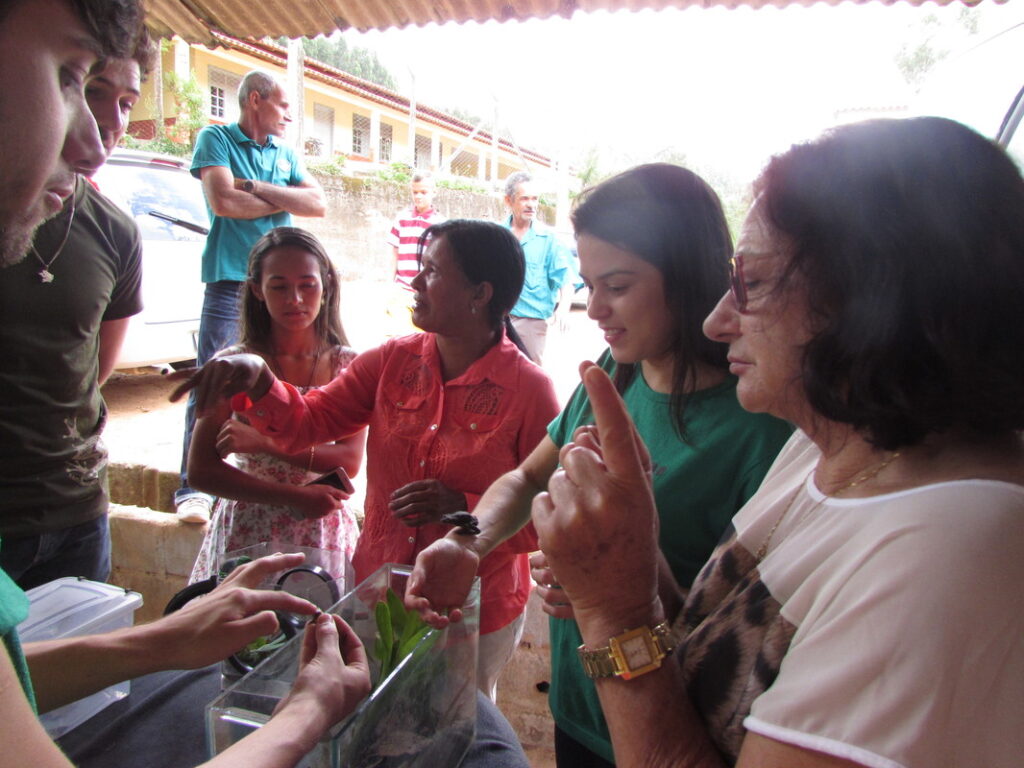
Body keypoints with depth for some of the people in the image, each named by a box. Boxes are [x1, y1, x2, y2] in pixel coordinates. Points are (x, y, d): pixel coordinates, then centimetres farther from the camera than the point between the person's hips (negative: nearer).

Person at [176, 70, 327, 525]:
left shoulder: (285, 153, 18)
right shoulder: (216, 139, 3)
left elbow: (318, 204, 4)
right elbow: (223, 201, -13)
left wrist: (257, 187, -7)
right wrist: (284, 199, -1)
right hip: (231, 281, -5)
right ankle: (193, 488, -2)